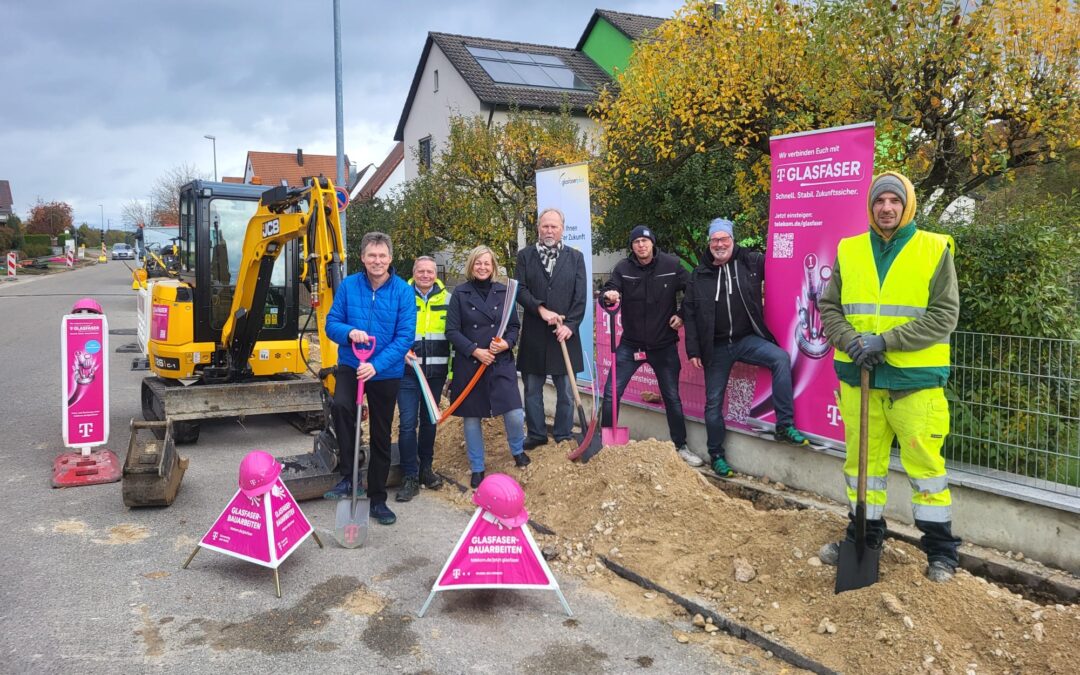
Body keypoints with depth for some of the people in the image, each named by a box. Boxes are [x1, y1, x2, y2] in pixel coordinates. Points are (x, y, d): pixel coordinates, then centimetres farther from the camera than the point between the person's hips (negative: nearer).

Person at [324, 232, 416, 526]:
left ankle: (377, 499, 27)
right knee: (340, 406, -31)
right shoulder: (348, 286, -4)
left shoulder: (403, 291, -10)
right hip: (350, 366, 0)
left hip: (386, 372, 0)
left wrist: (377, 365, -23)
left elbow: (405, 336, -13)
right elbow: (331, 323, -1)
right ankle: (348, 477, -16)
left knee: (381, 436, 11)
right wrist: (349, 332, -23)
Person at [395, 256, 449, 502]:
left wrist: (454, 371, 7)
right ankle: (410, 477, 3)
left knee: (430, 422, 13)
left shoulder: (447, 299, 6)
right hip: (407, 371, -2)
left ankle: (425, 468, 29)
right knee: (407, 423, -6)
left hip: (436, 371, 2)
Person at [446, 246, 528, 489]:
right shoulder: (460, 294, 0)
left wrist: (507, 343, -12)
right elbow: (452, 330, -4)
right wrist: (475, 351, -14)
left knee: (515, 414, -8)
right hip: (469, 364, -1)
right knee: (471, 418, 6)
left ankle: (518, 450, 24)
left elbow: (515, 326, 9)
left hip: (501, 363, 1)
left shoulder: (504, 292, 5)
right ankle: (477, 469, 23)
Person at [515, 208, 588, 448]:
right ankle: (536, 434, 22)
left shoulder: (575, 257, 6)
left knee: (566, 390, 5)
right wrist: (541, 309, -16)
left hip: (565, 333, 0)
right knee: (532, 389, 9)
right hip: (533, 335, 1)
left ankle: (563, 436, 18)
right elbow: (520, 290, -2)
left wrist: (570, 325, -10)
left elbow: (580, 296, 1)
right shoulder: (525, 256, 6)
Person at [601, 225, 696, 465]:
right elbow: (609, 289, -17)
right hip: (630, 344, 0)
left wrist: (682, 315, -2)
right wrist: (609, 295, -39)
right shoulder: (623, 268, -6)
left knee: (672, 397, 9)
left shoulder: (672, 265, -7)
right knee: (611, 393, -4)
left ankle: (680, 446, 25)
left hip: (664, 345, 0)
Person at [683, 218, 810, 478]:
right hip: (716, 347, 1)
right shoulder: (699, 275, 2)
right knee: (714, 402, 5)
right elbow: (689, 313, 3)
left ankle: (785, 426, -20)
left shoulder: (751, 262, -1)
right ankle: (716, 454, 24)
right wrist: (693, 350, -2)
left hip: (747, 339, -1)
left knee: (781, 358, -27)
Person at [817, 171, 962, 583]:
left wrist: (885, 340, -16)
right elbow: (829, 308, 8)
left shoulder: (935, 250, -1)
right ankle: (865, 537, 29)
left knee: (925, 464, 3)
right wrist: (850, 341, -12)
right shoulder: (848, 251, 8)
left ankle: (940, 551, 19)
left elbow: (944, 315, -7)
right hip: (859, 376, 3)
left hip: (915, 378, -3)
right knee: (862, 461, 12)